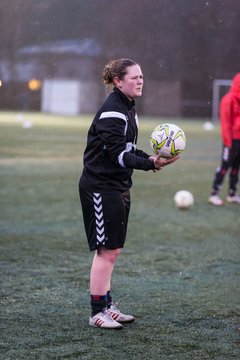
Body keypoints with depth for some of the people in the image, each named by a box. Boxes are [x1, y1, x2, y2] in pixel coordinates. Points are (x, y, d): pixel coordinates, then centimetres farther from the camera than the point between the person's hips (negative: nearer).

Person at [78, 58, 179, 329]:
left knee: (112, 250, 15)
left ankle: (107, 305, 24)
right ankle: (98, 312, 3)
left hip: (117, 186, 10)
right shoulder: (112, 112, -19)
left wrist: (150, 159, 0)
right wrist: (150, 164, -30)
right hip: (100, 187, -10)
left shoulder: (127, 108, 12)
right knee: (107, 250, -6)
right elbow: (117, 154, -24)